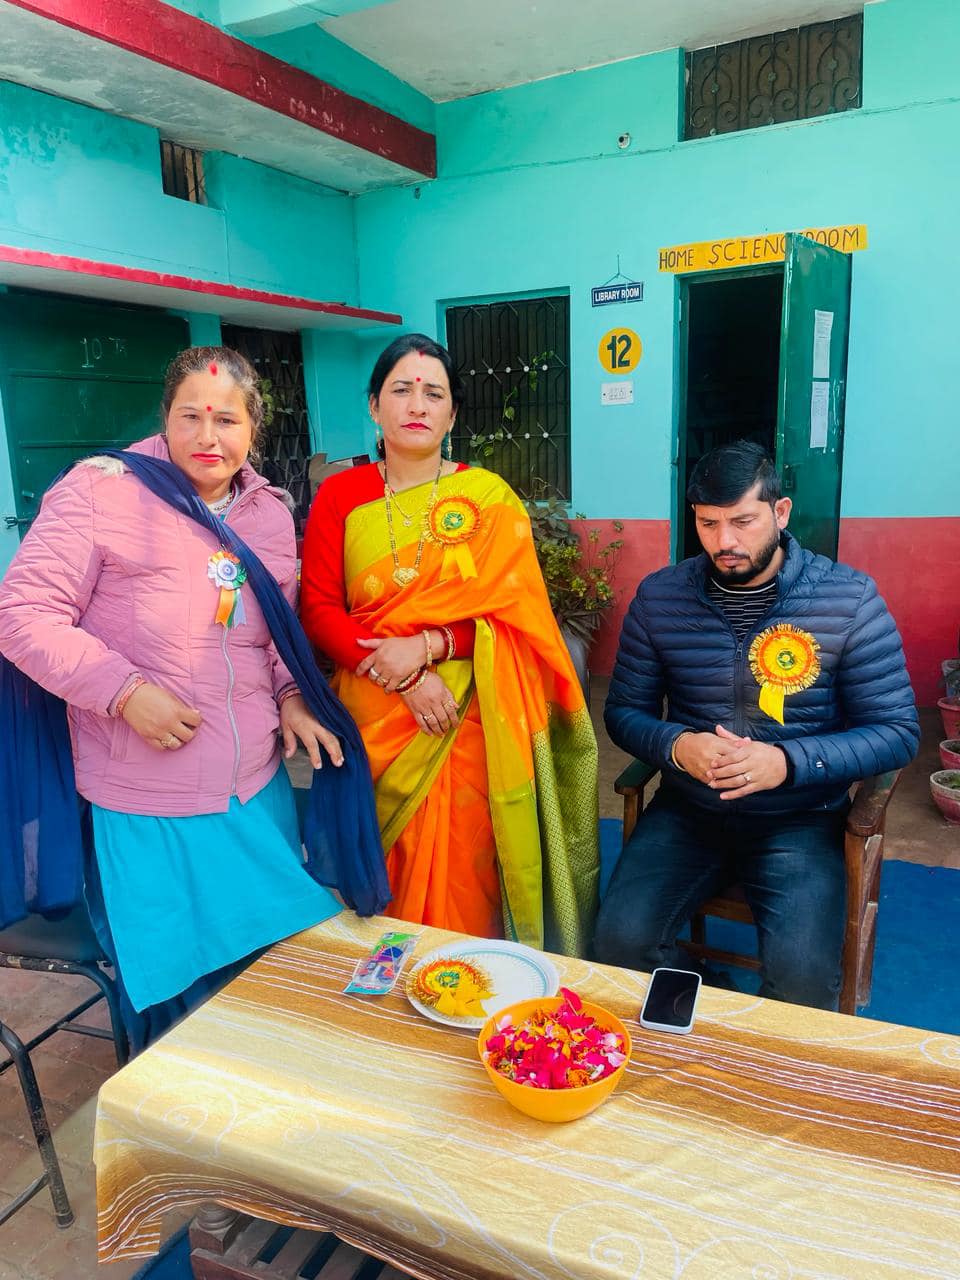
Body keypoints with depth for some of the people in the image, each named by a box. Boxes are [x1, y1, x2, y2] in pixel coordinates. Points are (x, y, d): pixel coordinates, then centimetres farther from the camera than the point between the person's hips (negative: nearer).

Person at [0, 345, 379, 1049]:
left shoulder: (271, 511, 7)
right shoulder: (103, 489, -11)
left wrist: (292, 695, 1)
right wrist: (124, 690, -21)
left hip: (260, 792, 6)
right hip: (146, 809, -5)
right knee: (173, 981, 11)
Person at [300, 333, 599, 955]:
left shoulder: (488, 497, 2)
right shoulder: (339, 496, 4)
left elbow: (515, 608, -4)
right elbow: (318, 609, -2)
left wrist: (427, 645, -19)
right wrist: (404, 677, -14)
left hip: (463, 723, -1)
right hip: (371, 719, 1)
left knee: (458, 876, 5)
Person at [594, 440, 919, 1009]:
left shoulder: (850, 599, -7)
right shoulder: (659, 597, -1)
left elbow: (897, 731, -5)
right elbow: (624, 711, 5)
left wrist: (787, 761, -22)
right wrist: (676, 745, -18)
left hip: (799, 819, -2)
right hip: (688, 809, 2)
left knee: (802, 972, -24)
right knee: (621, 939, -18)